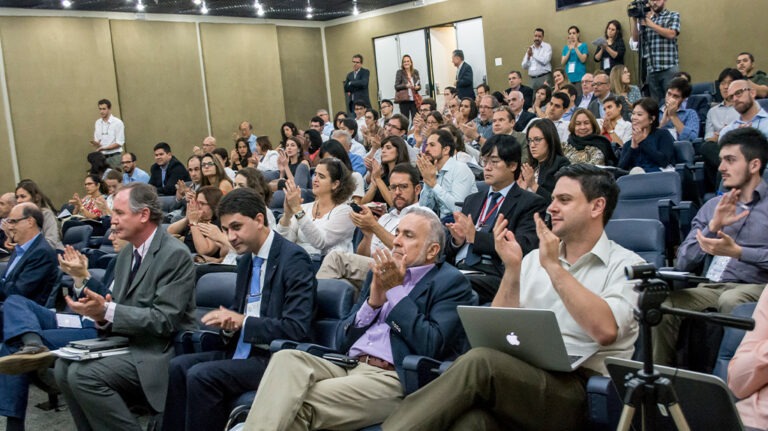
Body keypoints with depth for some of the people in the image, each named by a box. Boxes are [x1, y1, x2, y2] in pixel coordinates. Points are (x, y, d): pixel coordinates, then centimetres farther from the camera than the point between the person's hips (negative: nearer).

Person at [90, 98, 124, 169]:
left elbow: (120, 142, -9)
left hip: (114, 157, -4)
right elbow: (96, 140, 15)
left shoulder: (117, 122, -6)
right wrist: (96, 144, -9)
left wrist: (104, 148, -17)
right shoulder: (97, 123, 11)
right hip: (102, 156, 4)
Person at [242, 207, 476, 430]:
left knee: (300, 405, -27)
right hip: (348, 366, 6)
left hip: (394, 379, -6)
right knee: (287, 359, -24)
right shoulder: (383, 273, 20)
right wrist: (373, 302, 0)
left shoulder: (451, 282, 3)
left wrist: (396, 290, -7)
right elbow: (343, 340, 17)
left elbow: (432, 347, -13)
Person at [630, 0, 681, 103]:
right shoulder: (645, 18, 17)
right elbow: (635, 39, 11)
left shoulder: (673, 15, 7)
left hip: (669, 67, -3)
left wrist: (650, 24, -11)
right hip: (651, 68, 4)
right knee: (656, 101, 5)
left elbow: (671, 34, -10)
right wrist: (634, 20, 0)